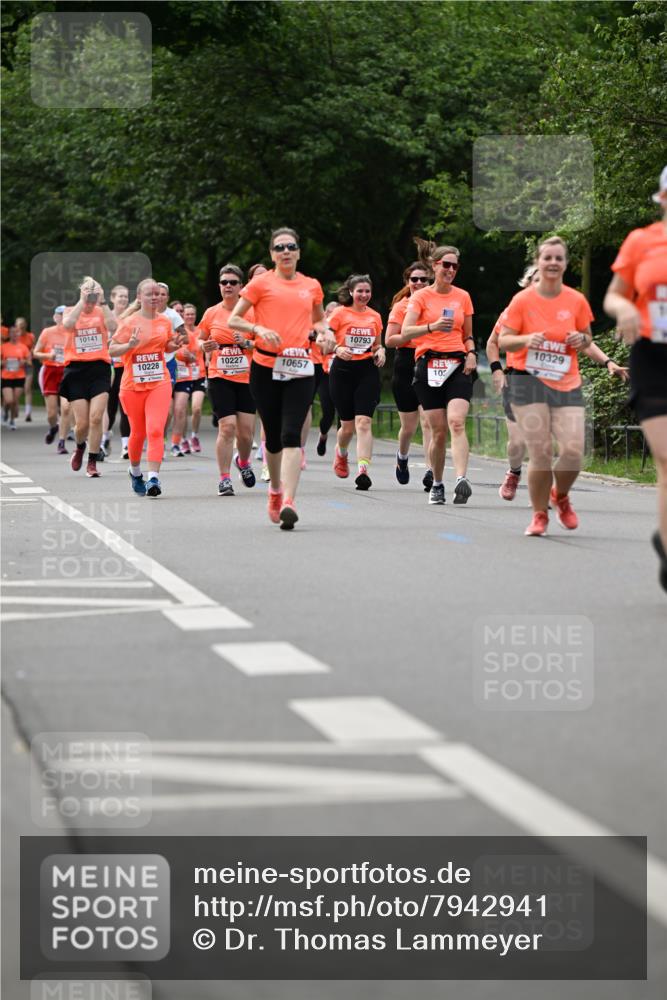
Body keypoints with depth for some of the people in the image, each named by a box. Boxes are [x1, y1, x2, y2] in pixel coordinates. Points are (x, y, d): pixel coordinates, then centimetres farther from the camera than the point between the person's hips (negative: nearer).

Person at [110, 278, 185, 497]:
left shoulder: (165, 321, 6)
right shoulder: (130, 322, -6)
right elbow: (112, 350, -6)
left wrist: (175, 345, 1)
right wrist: (130, 345, -24)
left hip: (159, 383, 1)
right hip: (132, 386, -1)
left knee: (155, 430, -15)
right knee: (138, 432, 11)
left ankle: (153, 478, -21)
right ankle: (135, 471, 36)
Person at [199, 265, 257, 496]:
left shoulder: (251, 312, 1)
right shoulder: (211, 313, 4)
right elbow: (200, 340, 17)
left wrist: (246, 343, -16)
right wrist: (205, 347, -5)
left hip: (247, 378, 1)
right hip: (220, 379, -1)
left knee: (246, 429, 0)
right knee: (227, 427, -13)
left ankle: (243, 462, 33)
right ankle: (224, 479, -4)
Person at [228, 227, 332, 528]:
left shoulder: (312, 286, 12)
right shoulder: (261, 283, 3)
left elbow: (319, 318, 30)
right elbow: (233, 320, 2)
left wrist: (324, 330, 7)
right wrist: (259, 329, -15)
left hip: (300, 368, 1)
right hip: (266, 366, -1)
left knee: (291, 435, -14)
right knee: (273, 435, 7)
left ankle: (288, 502, -23)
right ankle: (275, 489, 33)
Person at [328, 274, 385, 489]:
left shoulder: (375, 316, 11)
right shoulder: (340, 313, 1)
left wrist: (380, 352, 1)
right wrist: (337, 349, -21)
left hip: (368, 370, 1)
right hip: (343, 370, -1)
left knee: (364, 422, -14)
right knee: (348, 425, 6)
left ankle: (363, 471, -21)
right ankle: (341, 454, 40)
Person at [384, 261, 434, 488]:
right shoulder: (401, 306, 2)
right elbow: (389, 340, -4)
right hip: (406, 365, 0)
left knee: (428, 421, -14)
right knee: (409, 426, 8)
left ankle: (430, 471, -19)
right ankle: (402, 457, 39)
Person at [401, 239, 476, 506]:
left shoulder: (463, 296, 13)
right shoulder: (421, 297, 3)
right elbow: (405, 333, -9)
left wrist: (471, 353, 2)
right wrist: (432, 326, -25)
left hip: (458, 365, 1)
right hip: (429, 366, -1)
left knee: (456, 422, -19)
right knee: (438, 430, -1)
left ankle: (461, 480, -33)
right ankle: (437, 485, 17)